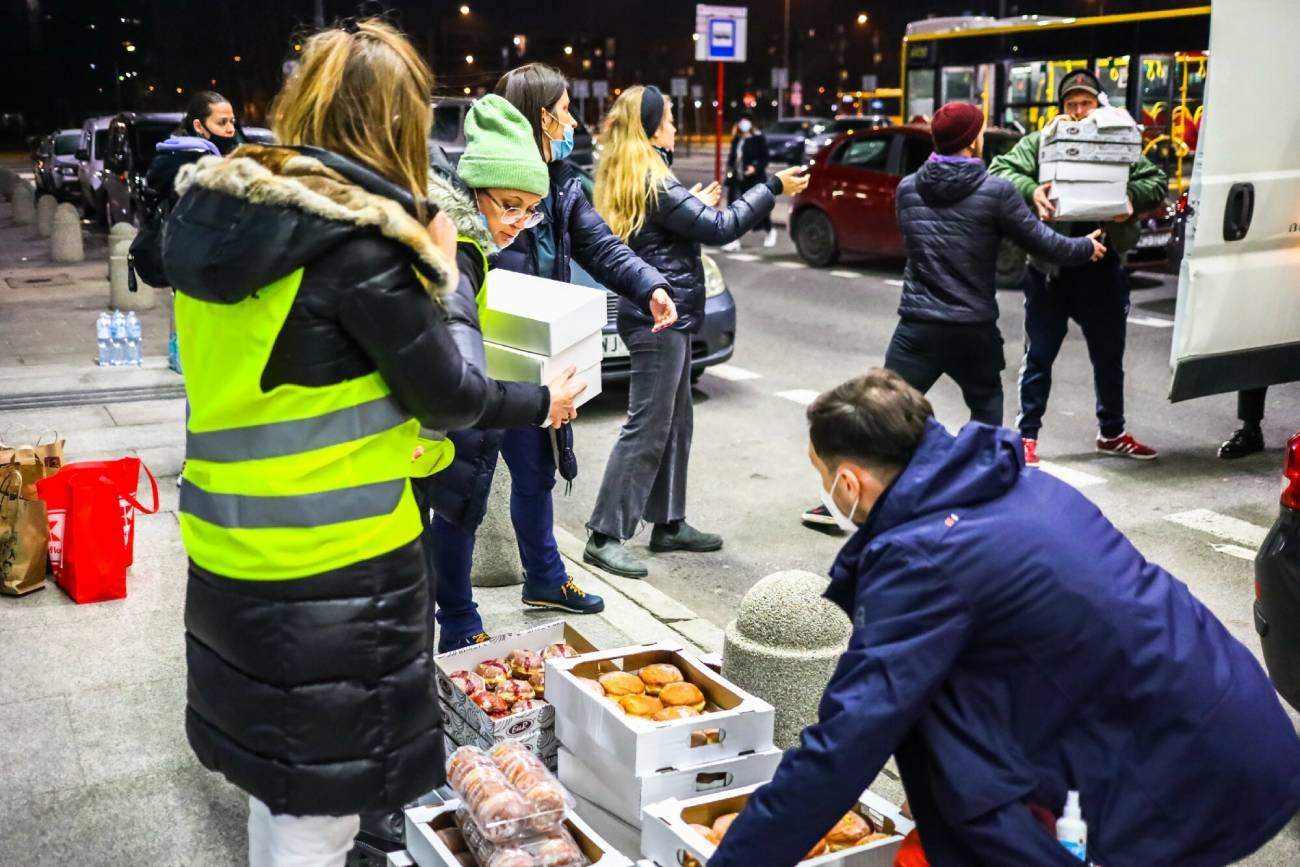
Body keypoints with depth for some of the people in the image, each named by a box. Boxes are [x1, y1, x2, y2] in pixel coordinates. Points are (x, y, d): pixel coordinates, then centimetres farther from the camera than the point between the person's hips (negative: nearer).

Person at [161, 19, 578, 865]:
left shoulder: (221, 209, 4)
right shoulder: (358, 239, -20)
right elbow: (446, 395, -12)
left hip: (232, 542, 8)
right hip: (330, 559, -8)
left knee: (277, 761, 25)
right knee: (319, 793, 7)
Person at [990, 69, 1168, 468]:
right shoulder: (1039, 143, 0)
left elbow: (1157, 181, 4)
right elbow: (1000, 169, -9)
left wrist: (1133, 198, -18)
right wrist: (1031, 190, -27)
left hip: (1103, 269, 3)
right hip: (1051, 267, -3)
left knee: (1109, 357, 16)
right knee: (1039, 357, 5)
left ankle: (1111, 433, 32)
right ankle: (1027, 435, 15)